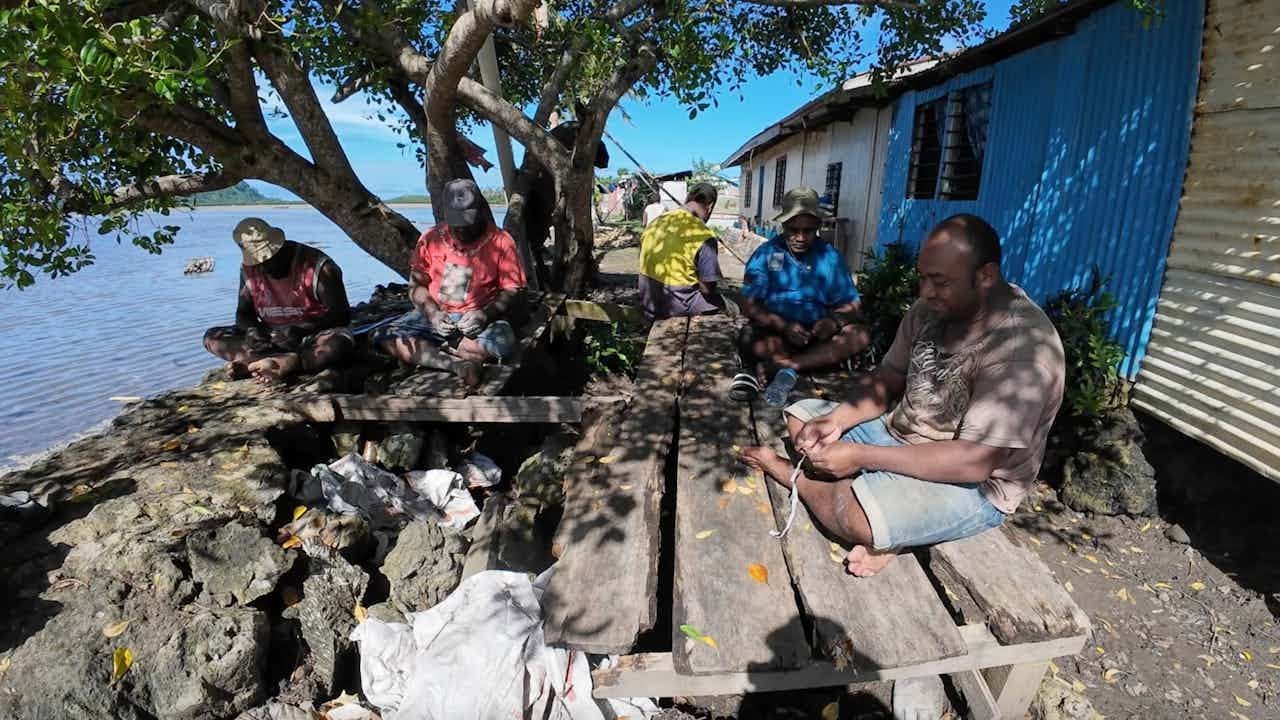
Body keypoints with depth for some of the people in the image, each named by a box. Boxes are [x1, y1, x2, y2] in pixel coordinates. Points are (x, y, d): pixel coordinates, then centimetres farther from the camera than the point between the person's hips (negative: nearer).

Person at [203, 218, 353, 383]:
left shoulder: (318, 266, -15)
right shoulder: (249, 269, 1)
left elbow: (342, 316, -16)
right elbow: (244, 312, 10)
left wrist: (298, 330, -27)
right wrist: (251, 329, -14)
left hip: (312, 336, -5)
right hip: (271, 336, 5)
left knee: (339, 343, -38)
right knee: (212, 338, -12)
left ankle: (251, 364, -34)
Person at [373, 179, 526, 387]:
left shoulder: (500, 242, -5)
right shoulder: (431, 239, 2)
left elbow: (511, 291, -4)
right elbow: (417, 285, 6)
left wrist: (484, 314, -22)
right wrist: (432, 314, -14)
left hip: (478, 320, -2)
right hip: (434, 316, 3)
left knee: (504, 341, -35)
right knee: (383, 336, -19)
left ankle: (428, 349, -15)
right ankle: (459, 365, -31)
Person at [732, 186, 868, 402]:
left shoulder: (831, 257, 2)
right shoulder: (765, 254, -4)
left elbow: (850, 305, 2)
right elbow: (750, 306, -9)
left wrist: (834, 321, -22)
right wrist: (783, 326, -25)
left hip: (817, 335, 4)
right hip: (775, 332, -3)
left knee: (859, 335, -24)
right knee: (749, 338, -33)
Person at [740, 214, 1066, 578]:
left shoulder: (1022, 344, -27)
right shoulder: (932, 309, -3)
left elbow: (974, 461, -30)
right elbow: (887, 378, 6)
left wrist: (860, 456, -29)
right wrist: (837, 419, -14)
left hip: (969, 485, -8)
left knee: (851, 512, -35)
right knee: (800, 415, 5)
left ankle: (788, 472, -1)